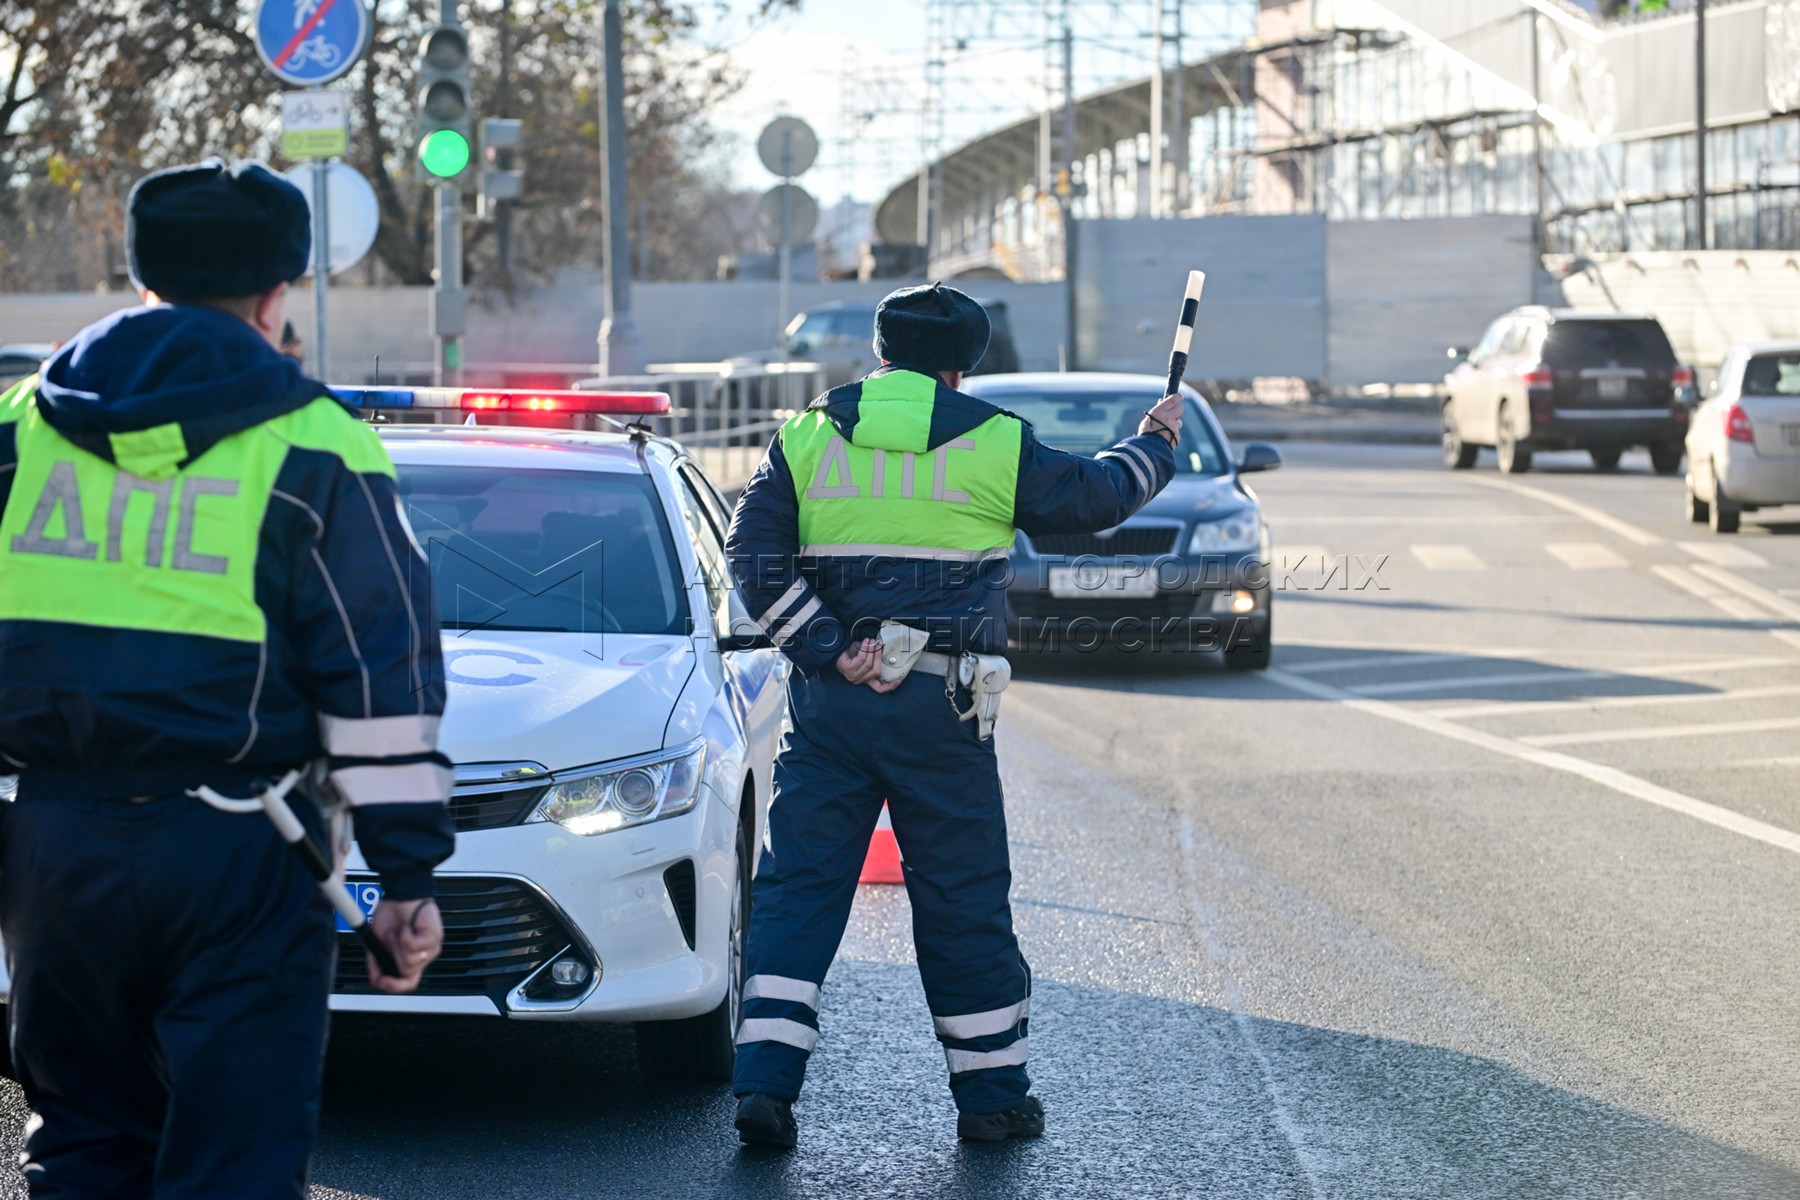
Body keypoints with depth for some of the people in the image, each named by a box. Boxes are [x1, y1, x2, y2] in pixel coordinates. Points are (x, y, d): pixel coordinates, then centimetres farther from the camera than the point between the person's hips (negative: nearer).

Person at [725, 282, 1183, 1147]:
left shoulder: (807, 437, 6)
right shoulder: (994, 443, 2)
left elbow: (754, 554, -4)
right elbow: (1091, 496, 15)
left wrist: (829, 648, -7)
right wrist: (1154, 444, 35)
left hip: (830, 699, 2)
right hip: (938, 706, -2)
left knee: (798, 887, 4)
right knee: (963, 898, 8)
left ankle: (765, 1081, -6)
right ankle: (991, 1092, 17)